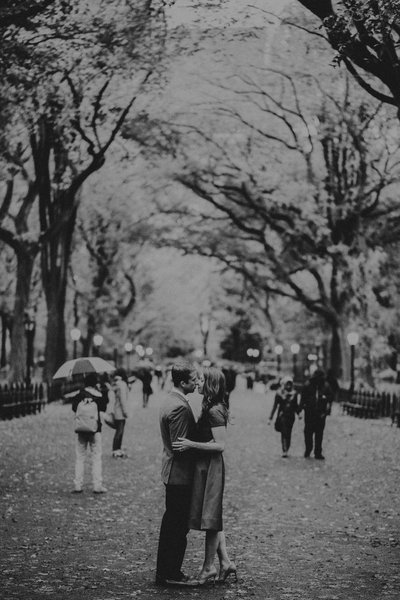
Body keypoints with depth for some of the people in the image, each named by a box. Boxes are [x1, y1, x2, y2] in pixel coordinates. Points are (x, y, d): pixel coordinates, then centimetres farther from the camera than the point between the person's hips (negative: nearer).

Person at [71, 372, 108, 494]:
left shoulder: (79, 394, 0)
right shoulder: (99, 395, -4)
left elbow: (74, 408, 5)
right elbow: (104, 408, 2)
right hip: (95, 429, -1)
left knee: (79, 458, 8)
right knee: (96, 458, 3)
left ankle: (78, 486, 5)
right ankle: (97, 486, -1)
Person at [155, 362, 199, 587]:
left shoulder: (170, 400, 10)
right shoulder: (180, 407, -22)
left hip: (172, 472, 10)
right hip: (180, 473, -10)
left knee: (172, 523, 17)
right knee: (178, 526, -1)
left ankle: (164, 572, 24)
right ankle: (172, 574, 6)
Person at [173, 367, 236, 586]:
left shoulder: (214, 411, -18)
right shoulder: (211, 408, 11)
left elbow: (220, 445, -21)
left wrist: (191, 444, -22)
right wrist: (189, 442, 9)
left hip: (209, 467, -10)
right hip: (206, 466, 10)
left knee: (210, 518, 0)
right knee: (212, 518, 14)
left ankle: (208, 568, 9)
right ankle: (225, 562, 18)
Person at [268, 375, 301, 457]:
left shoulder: (294, 393, 6)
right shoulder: (279, 394, -2)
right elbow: (275, 406, 2)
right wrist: (270, 418, 2)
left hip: (291, 416, 3)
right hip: (282, 415, -3)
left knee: (288, 434, 4)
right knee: (284, 433, -13)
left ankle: (286, 450, 13)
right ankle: (284, 451, -16)